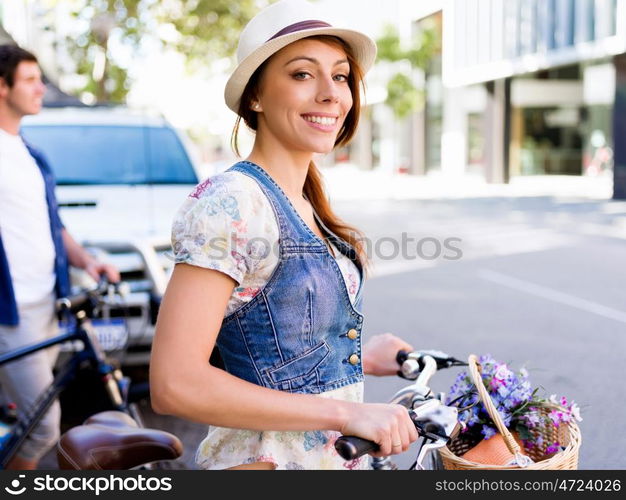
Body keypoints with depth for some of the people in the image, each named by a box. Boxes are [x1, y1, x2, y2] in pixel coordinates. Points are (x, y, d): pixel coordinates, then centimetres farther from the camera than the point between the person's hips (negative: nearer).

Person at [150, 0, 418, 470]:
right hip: (272, 458, -8)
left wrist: (356, 357, 13)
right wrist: (348, 413, -24)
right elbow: (175, 383, -26)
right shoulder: (231, 204, -20)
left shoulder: (301, 204, 6)